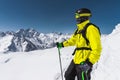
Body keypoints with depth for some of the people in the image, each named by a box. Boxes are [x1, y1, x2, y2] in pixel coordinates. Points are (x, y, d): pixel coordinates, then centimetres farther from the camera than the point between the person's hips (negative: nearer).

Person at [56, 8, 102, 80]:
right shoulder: (80, 29, 11)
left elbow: (97, 49, -22)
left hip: (84, 63, -9)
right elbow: (73, 40, 24)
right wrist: (62, 44, 20)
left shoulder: (91, 28, -17)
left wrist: (89, 62, -28)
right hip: (76, 60, 9)